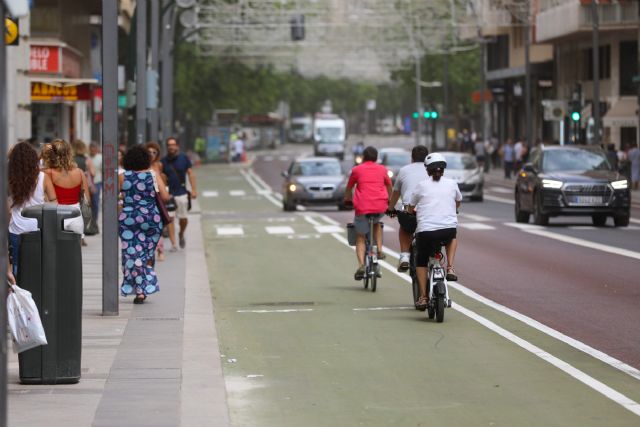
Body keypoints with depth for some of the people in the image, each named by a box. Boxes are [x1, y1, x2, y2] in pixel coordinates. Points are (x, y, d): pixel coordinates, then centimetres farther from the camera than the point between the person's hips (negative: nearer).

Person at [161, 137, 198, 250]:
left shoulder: (184, 158, 3)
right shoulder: (164, 161, 2)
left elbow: (190, 174, 6)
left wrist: (193, 189, -2)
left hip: (182, 193, 1)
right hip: (168, 194, -1)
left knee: (184, 218, 4)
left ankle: (181, 235, 35)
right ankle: (173, 244, -1)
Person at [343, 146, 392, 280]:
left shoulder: (357, 170, 8)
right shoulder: (382, 169, 14)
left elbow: (349, 188, 19)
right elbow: (389, 186, 29)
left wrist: (347, 200, 38)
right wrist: (389, 201, 46)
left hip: (362, 207, -2)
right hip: (380, 207, 2)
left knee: (360, 238, 10)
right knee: (376, 222, 35)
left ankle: (361, 265, -10)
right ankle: (379, 250, 18)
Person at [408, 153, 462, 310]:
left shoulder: (422, 185, 4)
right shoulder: (452, 184, 8)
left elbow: (411, 207, 14)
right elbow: (458, 202, 27)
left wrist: (414, 212, 37)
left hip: (425, 230, -1)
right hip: (448, 229, 1)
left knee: (421, 262, 17)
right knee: (452, 237, 36)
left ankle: (423, 297, 9)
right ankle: (450, 267, 16)